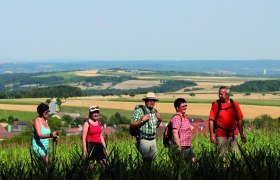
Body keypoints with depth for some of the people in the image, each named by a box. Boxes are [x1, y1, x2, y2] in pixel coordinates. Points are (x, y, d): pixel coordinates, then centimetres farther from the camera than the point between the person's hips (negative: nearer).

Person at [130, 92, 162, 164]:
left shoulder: (155, 111, 13)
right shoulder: (139, 111, -8)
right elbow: (132, 125, -12)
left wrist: (160, 120, 6)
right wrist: (142, 120, -22)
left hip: (153, 140, 7)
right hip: (143, 140, -7)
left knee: (154, 158, 7)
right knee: (147, 159, -14)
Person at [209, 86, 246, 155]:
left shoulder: (234, 104, 4)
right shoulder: (216, 104, -3)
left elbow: (239, 120, 9)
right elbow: (211, 120, -5)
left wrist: (241, 134, 8)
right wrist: (212, 135, -11)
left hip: (233, 135, 2)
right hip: (221, 136, -2)